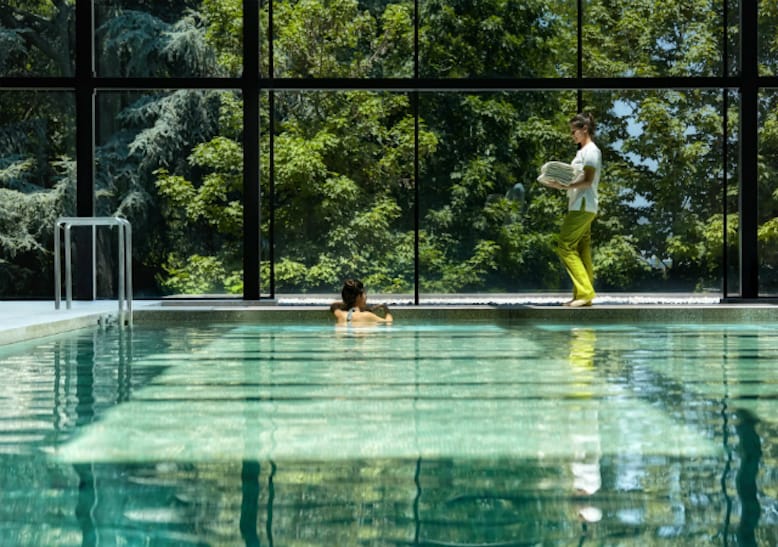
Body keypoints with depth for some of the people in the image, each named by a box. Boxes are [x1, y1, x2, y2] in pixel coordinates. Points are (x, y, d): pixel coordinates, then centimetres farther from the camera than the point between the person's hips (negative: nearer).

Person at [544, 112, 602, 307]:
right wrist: (561, 183, 5)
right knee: (581, 251, 8)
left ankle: (585, 292, -14)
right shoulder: (582, 151, 21)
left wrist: (565, 186, -24)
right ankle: (582, 295, 8)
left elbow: (587, 180, -16)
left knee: (565, 247, -13)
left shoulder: (590, 151, -8)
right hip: (579, 206, 10)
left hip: (582, 206, -10)